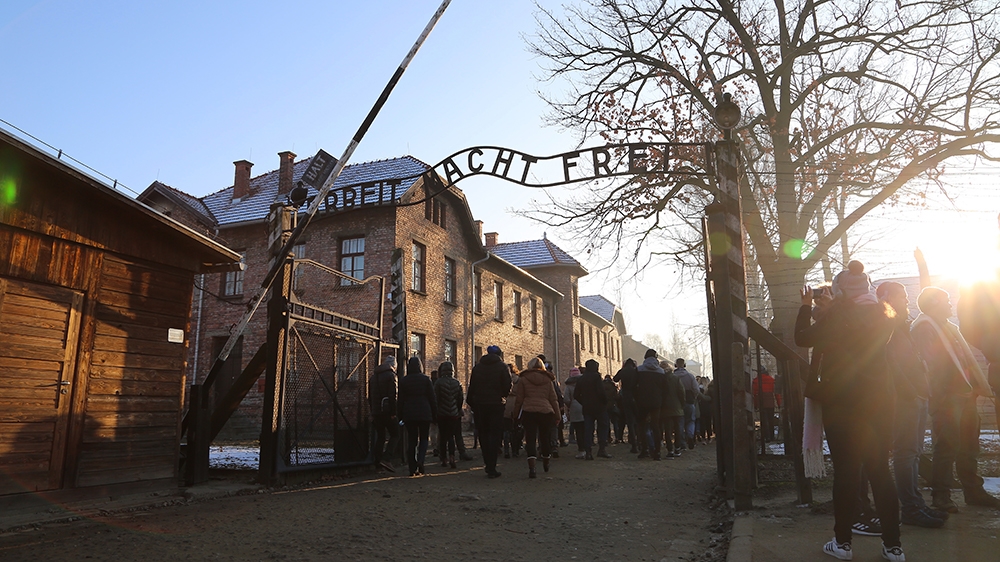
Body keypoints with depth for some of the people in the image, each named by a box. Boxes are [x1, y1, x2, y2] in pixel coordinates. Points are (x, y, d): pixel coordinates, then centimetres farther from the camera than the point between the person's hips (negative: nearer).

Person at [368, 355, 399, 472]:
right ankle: (385, 459, -16)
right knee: (395, 435, -2)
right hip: (387, 411, -7)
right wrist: (393, 413, -14)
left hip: (376, 412, 7)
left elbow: (370, 396, 20)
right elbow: (393, 396, -15)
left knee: (380, 436, 15)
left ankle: (377, 461, 13)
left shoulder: (373, 376, 17)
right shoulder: (390, 375, -7)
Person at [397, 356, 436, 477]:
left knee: (411, 440, 7)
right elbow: (432, 398, 0)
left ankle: (412, 469, 5)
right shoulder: (426, 379, -2)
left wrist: (401, 415, 10)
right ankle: (420, 461, -13)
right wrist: (434, 412, 8)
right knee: (424, 438, 11)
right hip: (424, 413, -1)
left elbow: (400, 400, 3)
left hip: (409, 414, 1)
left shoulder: (404, 381, 1)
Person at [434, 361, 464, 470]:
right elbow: (461, 399, 4)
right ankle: (451, 457, -12)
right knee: (451, 436, 7)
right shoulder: (457, 383, 1)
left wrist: (435, 412, 2)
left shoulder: (438, 383, -9)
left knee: (443, 436, 9)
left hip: (442, 413, -2)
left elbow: (435, 398, -9)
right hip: (454, 414, 2)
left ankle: (443, 460, 12)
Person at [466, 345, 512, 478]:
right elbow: (507, 388, -8)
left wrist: (472, 404, 11)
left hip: (479, 405, 3)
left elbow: (471, 388, 6)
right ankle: (491, 468, -3)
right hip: (496, 405, -3)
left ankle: (488, 466, 19)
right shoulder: (502, 367, -1)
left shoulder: (477, 367, 9)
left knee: (483, 436, 14)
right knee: (495, 436, 1)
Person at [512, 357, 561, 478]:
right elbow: (553, 399, 11)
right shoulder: (547, 380, 10)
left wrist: (515, 414, 13)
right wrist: (557, 415, 16)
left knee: (530, 440, -3)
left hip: (528, 412, -2)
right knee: (545, 438, 16)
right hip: (546, 412, 2)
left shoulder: (524, 379, 5)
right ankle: (546, 465, 34)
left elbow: (519, 399, 4)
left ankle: (532, 468, -16)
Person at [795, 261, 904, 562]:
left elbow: (802, 338, -4)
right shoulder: (883, 316, 2)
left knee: (846, 470, 3)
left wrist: (806, 306, 9)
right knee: (880, 469, 10)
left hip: (842, 403, -4)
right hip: (878, 401, 4)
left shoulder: (836, 316, -13)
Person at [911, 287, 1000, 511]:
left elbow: (966, 359, 21)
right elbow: (929, 362, -15)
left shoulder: (949, 327, 21)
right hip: (946, 398, -9)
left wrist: (976, 385, 11)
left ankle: (973, 491, 23)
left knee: (969, 446, 13)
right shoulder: (923, 327, -8)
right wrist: (940, 395, -20)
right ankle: (940, 495, 1)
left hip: (965, 394, 9)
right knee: (948, 446, -7)